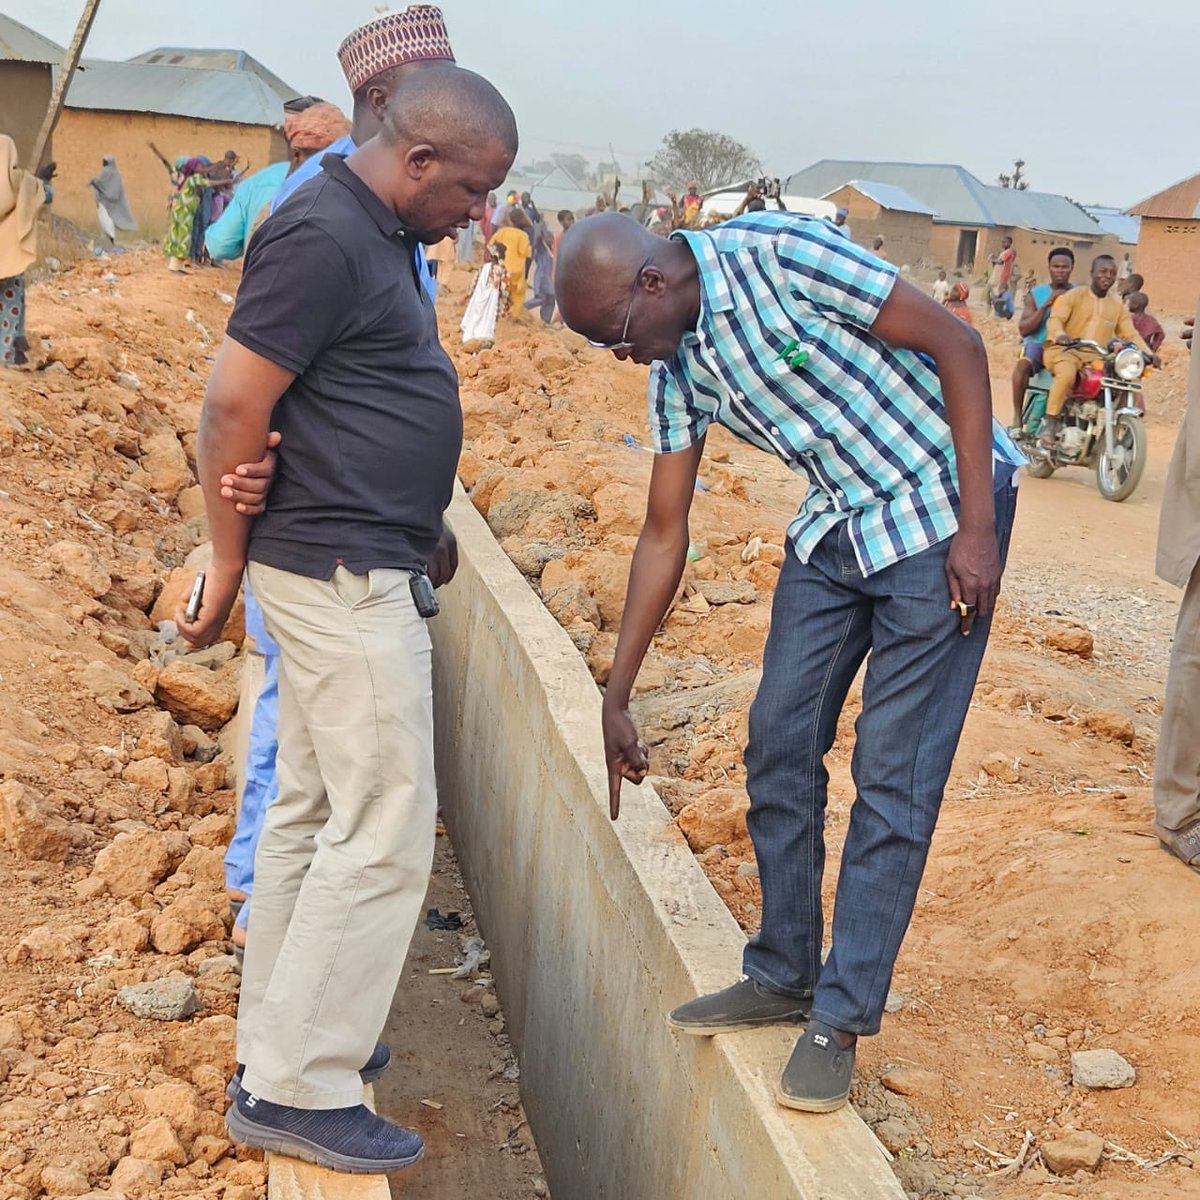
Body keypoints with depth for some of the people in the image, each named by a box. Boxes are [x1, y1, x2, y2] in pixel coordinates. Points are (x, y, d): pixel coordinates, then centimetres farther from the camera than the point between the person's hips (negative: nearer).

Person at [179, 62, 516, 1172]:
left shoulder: (380, 236, 12)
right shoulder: (322, 238, -19)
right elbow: (231, 410, -20)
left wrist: (420, 520, 21)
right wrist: (228, 569, -11)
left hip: (362, 568, 10)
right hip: (343, 577, -10)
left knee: (311, 814, 16)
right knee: (386, 831, -5)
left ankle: (281, 1044, 29)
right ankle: (298, 1091, 5)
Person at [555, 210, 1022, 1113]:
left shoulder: (777, 255, -22)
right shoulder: (677, 368, 1)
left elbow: (957, 345, -18)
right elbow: (664, 536, 6)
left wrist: (977, 526, -20)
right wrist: (615, 700, 7)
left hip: (943, 505, -7)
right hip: (835, 526, 8)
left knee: (895, 772, -5)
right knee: (778, 744, 6)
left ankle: (843, 1019, 6)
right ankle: (784, 978, 22)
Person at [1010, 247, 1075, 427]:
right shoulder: (1036, 293, 6)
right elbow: (1023, 329, -4)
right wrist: (1046, 305, -13)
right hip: (1038, 343, -1)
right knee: (1022, 365, -36)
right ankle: (1017, 416, -24)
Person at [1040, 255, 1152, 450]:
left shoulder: (1118, 307, 17)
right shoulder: (1073, 296, 2)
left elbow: (1130, 334, 12)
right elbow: (1054, 319, -12)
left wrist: (1147, 353, -7)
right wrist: (1060, 335, -36)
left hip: (1096, 358, 5)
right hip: (1065, 351, -5)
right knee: (1067, 374, -39)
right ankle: (1049, 426, -29)